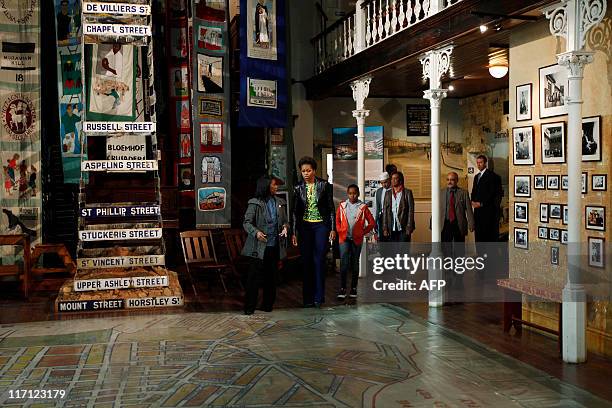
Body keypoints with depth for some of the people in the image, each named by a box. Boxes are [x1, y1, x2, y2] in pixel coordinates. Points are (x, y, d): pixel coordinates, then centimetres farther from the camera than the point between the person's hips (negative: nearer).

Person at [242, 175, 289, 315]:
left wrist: (285, 227, -3)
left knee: (271, 277, 10)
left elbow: (285, 220, 20)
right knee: (254, 277, -4)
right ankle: (249, 307, 2)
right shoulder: (255, 203, -3)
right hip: (259, 246, -5)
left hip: (275, 246, 5)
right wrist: (256, 232, -21)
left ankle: (267, 305, 21)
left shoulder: (280, 203, 13)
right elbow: (247, 222, -4)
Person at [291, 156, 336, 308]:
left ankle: (319, 296, -1)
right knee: (306, 261, 3)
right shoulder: (298, 188, 5)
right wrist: (294, 232, 3)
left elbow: (331, 208, 2)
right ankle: (308, 298, 9)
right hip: (304, 226, 2)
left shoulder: (324, 185, -1)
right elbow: (295, 211, 7)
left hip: (321, 225, -2)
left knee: (319, 260, -7)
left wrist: (333, 228, -3)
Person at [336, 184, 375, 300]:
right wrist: (340, 231, 3)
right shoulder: (342, 206, 5)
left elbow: (372, 222, 3)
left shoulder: (362, 207, -1)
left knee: (355, 263, 8)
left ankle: (353, 288, 18)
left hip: (357, 239, 0)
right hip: (344, 238, 0)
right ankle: (342, 289, -10)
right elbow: (337, 220, 14)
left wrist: (363, 233, -1)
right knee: (344, 262, -11)